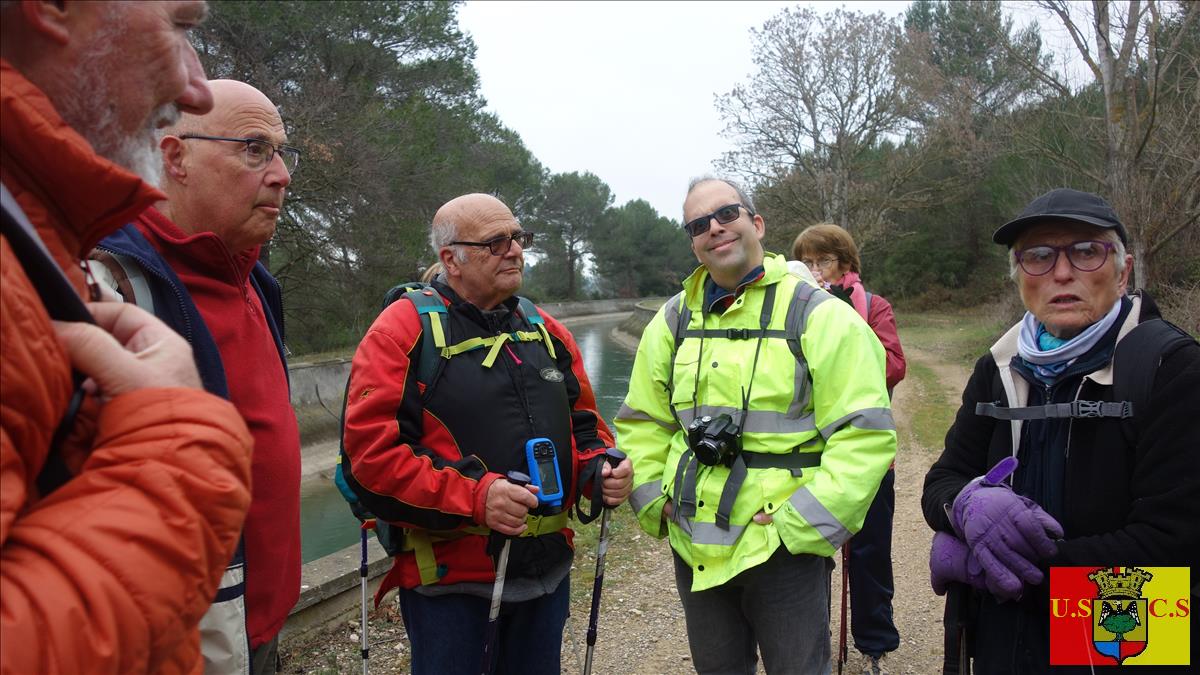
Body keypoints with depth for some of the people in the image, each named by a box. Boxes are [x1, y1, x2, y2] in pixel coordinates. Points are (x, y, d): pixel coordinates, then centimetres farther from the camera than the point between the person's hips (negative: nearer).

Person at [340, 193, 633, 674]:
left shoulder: (547, 332, 9)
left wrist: (601, 471, -4)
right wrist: (473, 496, -24)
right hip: (448, 580, -5)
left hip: (546, 573, 6)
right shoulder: (404, 331, -9)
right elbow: (368, 449, -16)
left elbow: (584, 426, 18)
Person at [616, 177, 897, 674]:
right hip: (694, 549, 5)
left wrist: (801, 523, -15)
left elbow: (865, 436, -12)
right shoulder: (674, 321, 6)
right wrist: (655, 502, 2)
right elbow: (643, 423, 13)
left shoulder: (818, 316, -9)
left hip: (784, 551, -4)